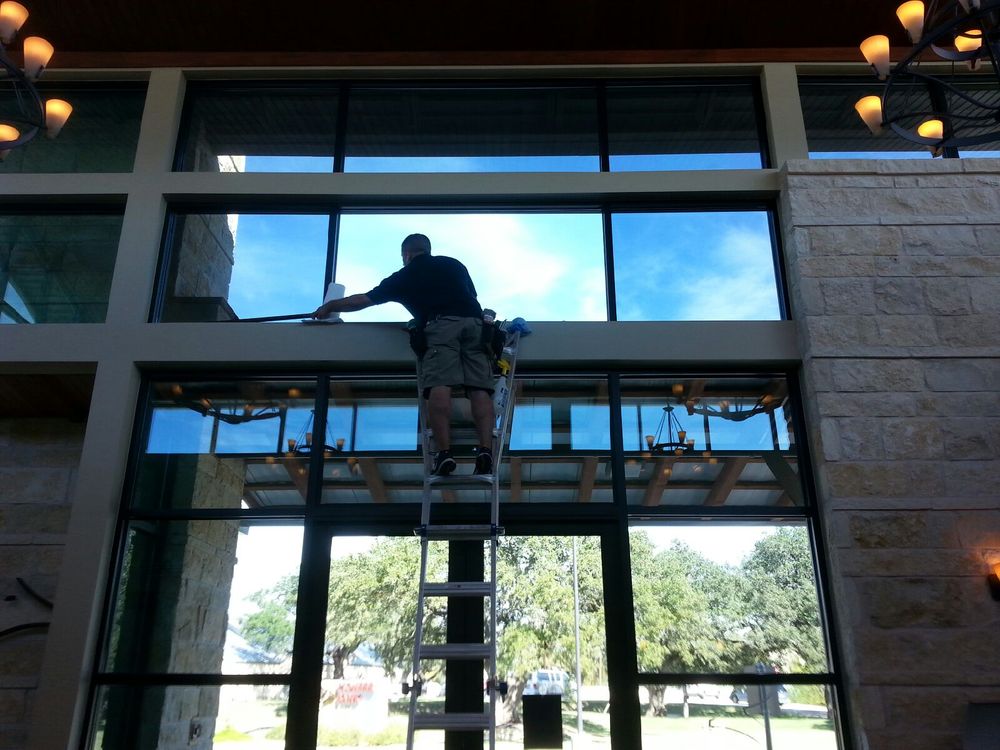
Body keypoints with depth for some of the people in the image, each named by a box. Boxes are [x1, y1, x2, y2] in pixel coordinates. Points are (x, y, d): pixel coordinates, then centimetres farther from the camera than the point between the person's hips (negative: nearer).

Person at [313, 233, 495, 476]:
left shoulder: (405, 275, 24)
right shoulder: (455, 264, 32)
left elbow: (364, 299, 31)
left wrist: (329, 306, 44)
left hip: (441, 324, -3)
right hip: (475, 322, 3)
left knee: (439, 386, -13)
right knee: (479, 388, -7)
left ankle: (444, 452, -26)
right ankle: (485, 449, -21)